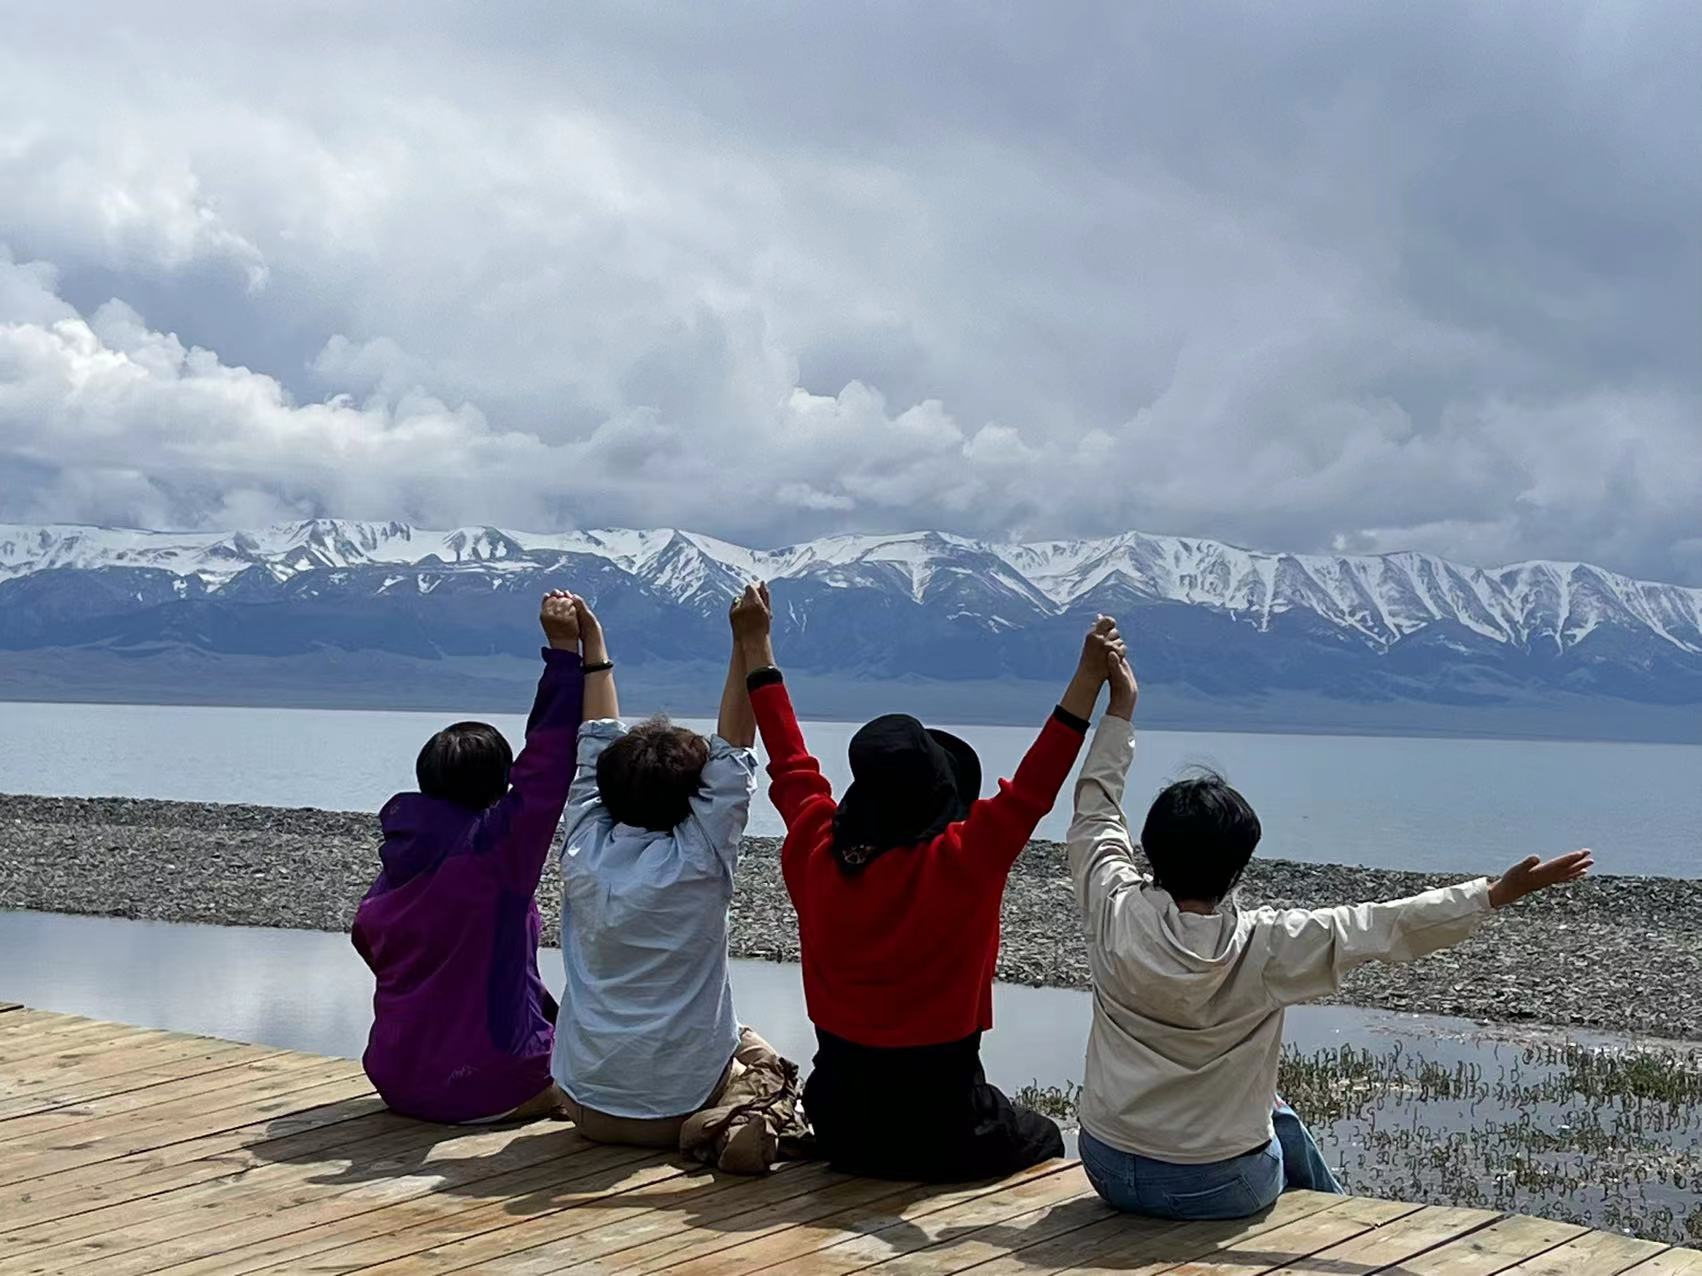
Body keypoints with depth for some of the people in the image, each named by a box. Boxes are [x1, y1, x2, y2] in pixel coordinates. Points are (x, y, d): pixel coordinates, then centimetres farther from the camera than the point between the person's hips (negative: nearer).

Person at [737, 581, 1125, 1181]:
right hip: (939, 1129, -5)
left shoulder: (815, 856, -8)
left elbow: (791, 766, 6)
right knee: (1045, 1144, 25)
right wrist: (1089, 678, -23)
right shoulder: (961, 864, -22)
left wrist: (757, 648, 15)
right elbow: (1032, 788, -21)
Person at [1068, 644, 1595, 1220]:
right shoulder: (1265, 945, -22)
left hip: (1108, 1170, 3)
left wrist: (1120, 708, 11)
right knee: (1280, 1121, 31)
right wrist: (1502, 891, -5)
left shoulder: (1115, 913, -15)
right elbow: (1390, 927, -15)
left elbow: (1096, 810, 2)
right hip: (1218, 1189, -3)